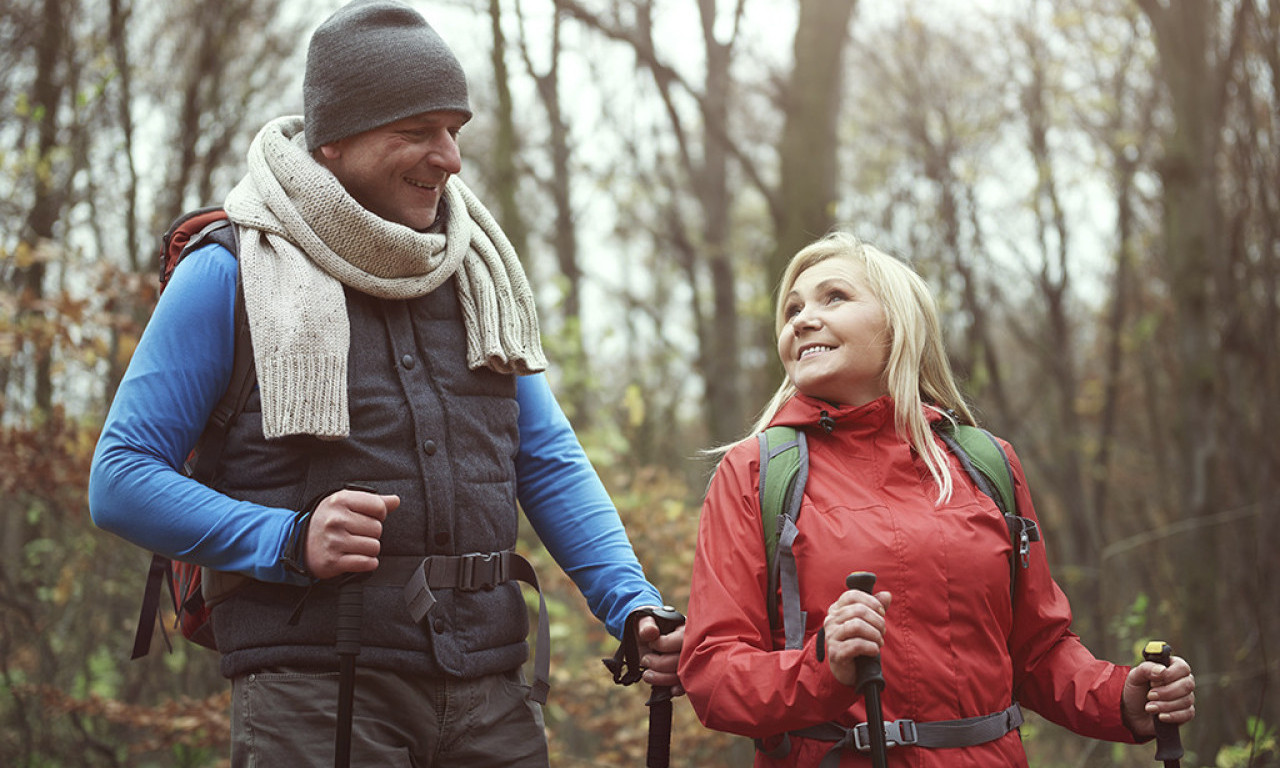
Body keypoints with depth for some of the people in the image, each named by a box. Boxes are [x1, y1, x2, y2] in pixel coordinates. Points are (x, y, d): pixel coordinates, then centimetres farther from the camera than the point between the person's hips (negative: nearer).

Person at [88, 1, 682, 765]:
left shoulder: (474, 270, 15)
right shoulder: (229, 276, -1)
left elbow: (548, 464, 16)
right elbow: (120, 478, -3)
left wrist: (634, 607, 1)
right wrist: (288, 541, -17)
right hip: (315, 692, -4)